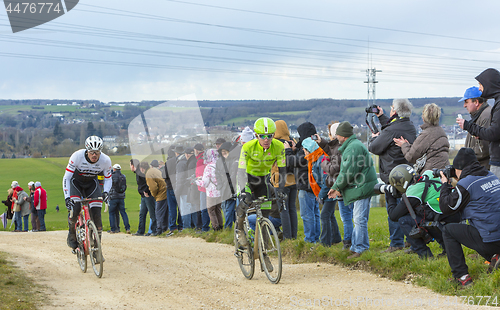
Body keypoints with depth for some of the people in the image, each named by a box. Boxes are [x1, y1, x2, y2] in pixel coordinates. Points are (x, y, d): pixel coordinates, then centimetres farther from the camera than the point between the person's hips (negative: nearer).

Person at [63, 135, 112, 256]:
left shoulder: (106, 160, -24)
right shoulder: (77, 156, -31)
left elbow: (108, 178, -6)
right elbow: (66, 177, -24)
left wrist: (105, 192, -25)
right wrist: (67, 197, -34)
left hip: (92, 183, 2)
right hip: (76, 182, -2)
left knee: (96, 214, -13)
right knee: (75, 208, -27)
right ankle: (71, 235, 0)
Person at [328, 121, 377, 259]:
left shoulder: (354, 147, -15)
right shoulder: (351, 146, 21)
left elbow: (348, 172, -18)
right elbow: (344, 171, 22)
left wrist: (336, 187, -6)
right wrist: (338, 188, 12)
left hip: (362, 187, -11)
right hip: (359, 187, 11)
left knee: (360, 219, -9)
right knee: (358, 219, 14)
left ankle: (360, 249, -7)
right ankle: (356, 247, 19)